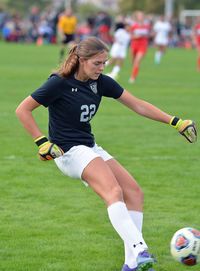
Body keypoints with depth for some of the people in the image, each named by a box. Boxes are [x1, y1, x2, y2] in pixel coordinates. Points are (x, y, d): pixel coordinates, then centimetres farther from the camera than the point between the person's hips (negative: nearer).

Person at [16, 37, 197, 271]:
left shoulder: (101, 82, 4)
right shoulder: (60, 83, -13)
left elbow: (138, 105, 7)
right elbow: (23, 110, -8)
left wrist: (175, 122, 1)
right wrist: (42, 143, -13)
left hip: (90, 148, 8)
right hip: (69, 151, -8)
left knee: (134, 193, -5)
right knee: (114, 192, -29)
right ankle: (139, 251, -43)